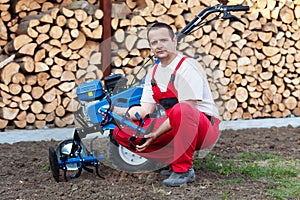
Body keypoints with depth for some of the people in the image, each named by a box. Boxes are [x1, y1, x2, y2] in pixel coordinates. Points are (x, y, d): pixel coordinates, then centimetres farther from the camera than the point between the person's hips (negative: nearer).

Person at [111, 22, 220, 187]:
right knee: (120, 133, -3)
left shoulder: (187, 66, -12)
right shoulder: (153, 73, 12)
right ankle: (174, 161, -2)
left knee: (180, 110, -42)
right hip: (172, 128, 7)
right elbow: (145, 109, 8)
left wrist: (156, 134, -23)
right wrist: (134, 112, -17)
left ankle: (183, 169, -23)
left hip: (205, 126, -7)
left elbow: (184, 111, -20)